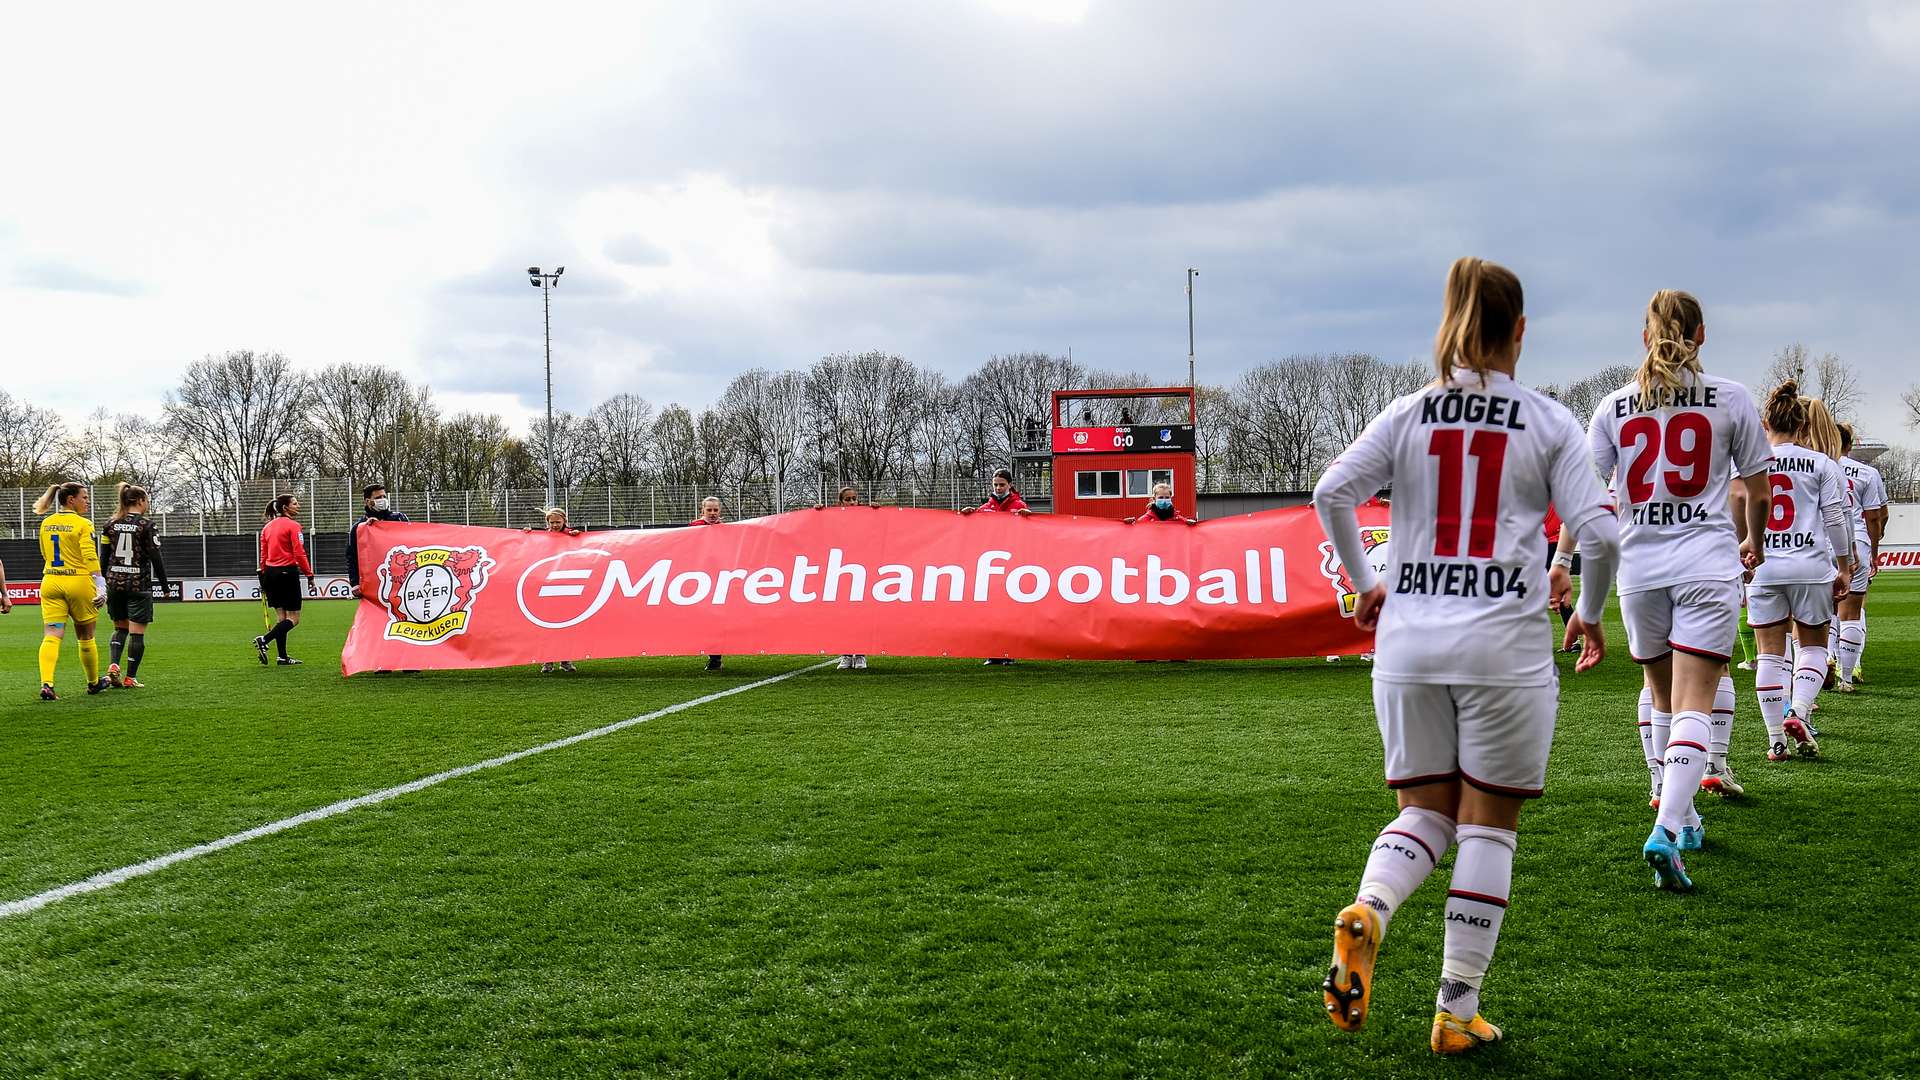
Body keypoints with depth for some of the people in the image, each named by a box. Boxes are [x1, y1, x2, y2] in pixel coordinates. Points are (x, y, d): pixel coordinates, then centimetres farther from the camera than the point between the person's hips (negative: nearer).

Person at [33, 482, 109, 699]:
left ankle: (46, 684, -21)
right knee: (85, 637, 12)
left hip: (50, 582, 4)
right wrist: (101, 587, -19)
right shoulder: (83, 525, -10)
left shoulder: (46, 524, 10)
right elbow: (91, 558, -17)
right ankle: (93, 682, 27)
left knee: (51, 636, -3)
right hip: (78, 582, -4)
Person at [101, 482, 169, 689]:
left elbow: (104, 557, 9)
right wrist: (165, 585, 1)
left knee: (120, 628, 18)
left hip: (115, 582, 5)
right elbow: (155, 558, -8)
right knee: (137, 632, 1)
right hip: (138, 584, -5)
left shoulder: (111, 525, 6)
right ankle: (130, 678, 2)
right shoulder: (145, 525, -8)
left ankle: (113, 665, -4)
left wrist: (104, 583, 17)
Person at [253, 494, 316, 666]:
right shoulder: (293, 526, -8)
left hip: (270, 573, 8)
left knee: (282, 618, 13)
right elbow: (299, 554, -14)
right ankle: (263, 640, -19)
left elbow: (263, 555, 14)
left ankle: (283, 657, 11)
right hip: (287, 572, -7)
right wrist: (310, 575, -9)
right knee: (293, 619, -1)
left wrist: (263, 580, 18)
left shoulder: (267, 527, 13)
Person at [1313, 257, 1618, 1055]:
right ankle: (1458, 1012, 11)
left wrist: (1364, 584, 10)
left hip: (1408, 642, 2)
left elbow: (1332, 493, -4)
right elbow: (1599, 533, -5)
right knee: (1487, 828, 8)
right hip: (1504, 645, -2)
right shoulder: (1549, 422, 1)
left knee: (1424, 813, 14)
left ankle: (1366, 913, -16)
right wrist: (1589, 615, 11)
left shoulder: (1408, 414, 5)